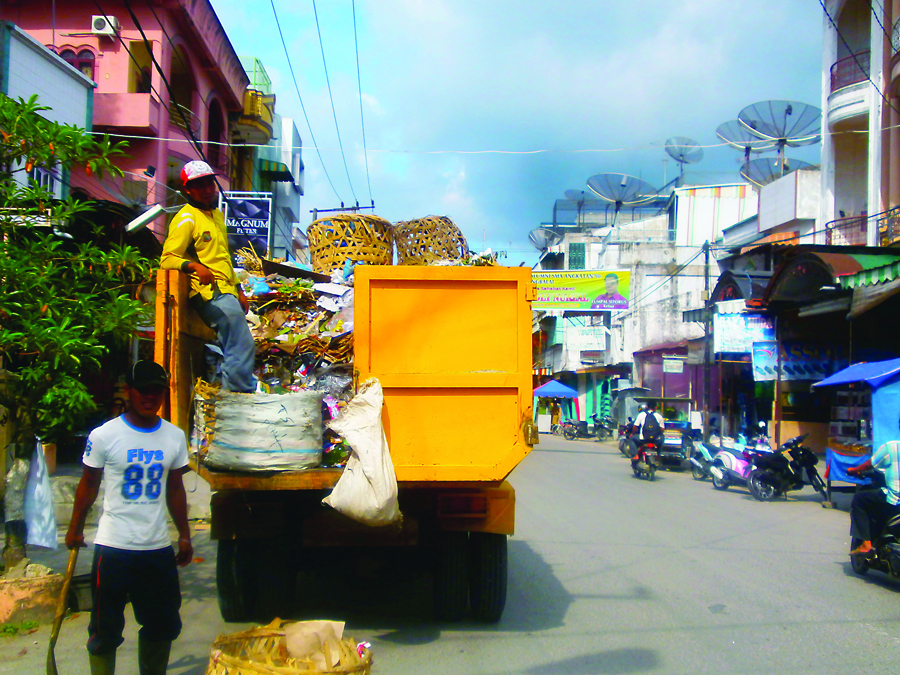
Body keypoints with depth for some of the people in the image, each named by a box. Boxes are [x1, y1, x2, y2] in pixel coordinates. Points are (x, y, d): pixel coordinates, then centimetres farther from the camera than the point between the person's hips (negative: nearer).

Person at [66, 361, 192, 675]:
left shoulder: (175, 437, 4)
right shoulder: (104, 436, -6)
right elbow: (88, 484, 3)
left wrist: (185, 536, 11)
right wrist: (75, 528, 4)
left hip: (159, 547, 4)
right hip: (113, 547, -3)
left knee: (162, 626, 12)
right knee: (105, 629, 6)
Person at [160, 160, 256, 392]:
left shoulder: (217, 215, 20)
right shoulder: (186, 219, -7)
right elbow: (167, 259, -16)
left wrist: (238, 289, 22)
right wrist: (194, 266, -33)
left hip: (226, 291, 9)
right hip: (210, 294, -9)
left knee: (239, 349, 12)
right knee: (242, 347, -18)